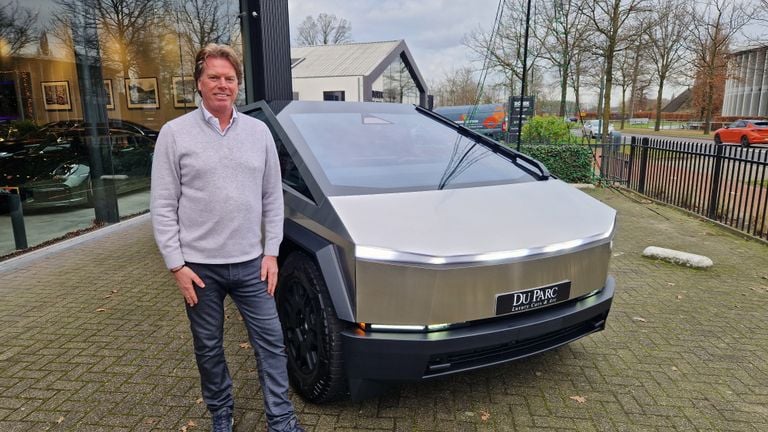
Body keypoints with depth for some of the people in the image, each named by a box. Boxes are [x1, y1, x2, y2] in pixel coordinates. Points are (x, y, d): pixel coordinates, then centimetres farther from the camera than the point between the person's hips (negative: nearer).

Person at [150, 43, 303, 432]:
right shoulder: (175, 133, -3)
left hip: (251, 263, 2)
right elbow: (163, 207, -4)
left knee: (270, 342, 5)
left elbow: (273, 199, 6)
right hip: (199, 265, -1)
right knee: (208, 347, 14)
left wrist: (271, 252, 1)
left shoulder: (259, 131, 4)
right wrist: (176, 265, -8)